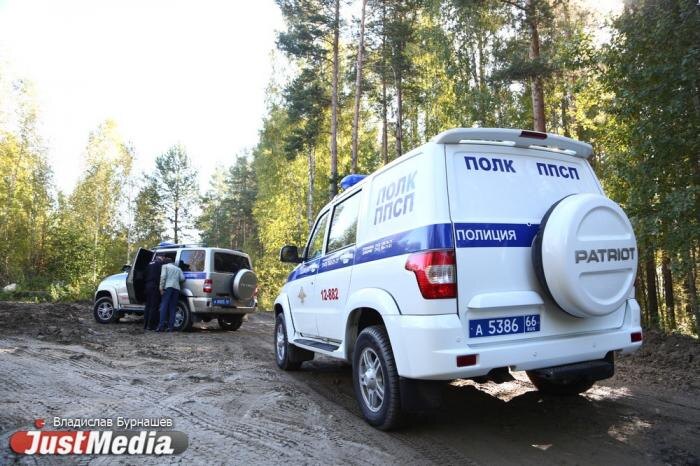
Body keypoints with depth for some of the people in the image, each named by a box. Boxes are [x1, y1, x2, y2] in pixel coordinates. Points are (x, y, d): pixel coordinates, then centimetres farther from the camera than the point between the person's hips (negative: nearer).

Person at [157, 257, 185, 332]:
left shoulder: (165, 266, 12)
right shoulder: (178, 268, 25)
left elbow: (163, 277, -4)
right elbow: (182, 278, 10)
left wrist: (161, 288, -7)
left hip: (168, 287, -4)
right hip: (176, 288, 4)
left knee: (164, 306, -5)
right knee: (172, 308, 5)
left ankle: (161, 326, -11)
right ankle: (171, 327, 0)